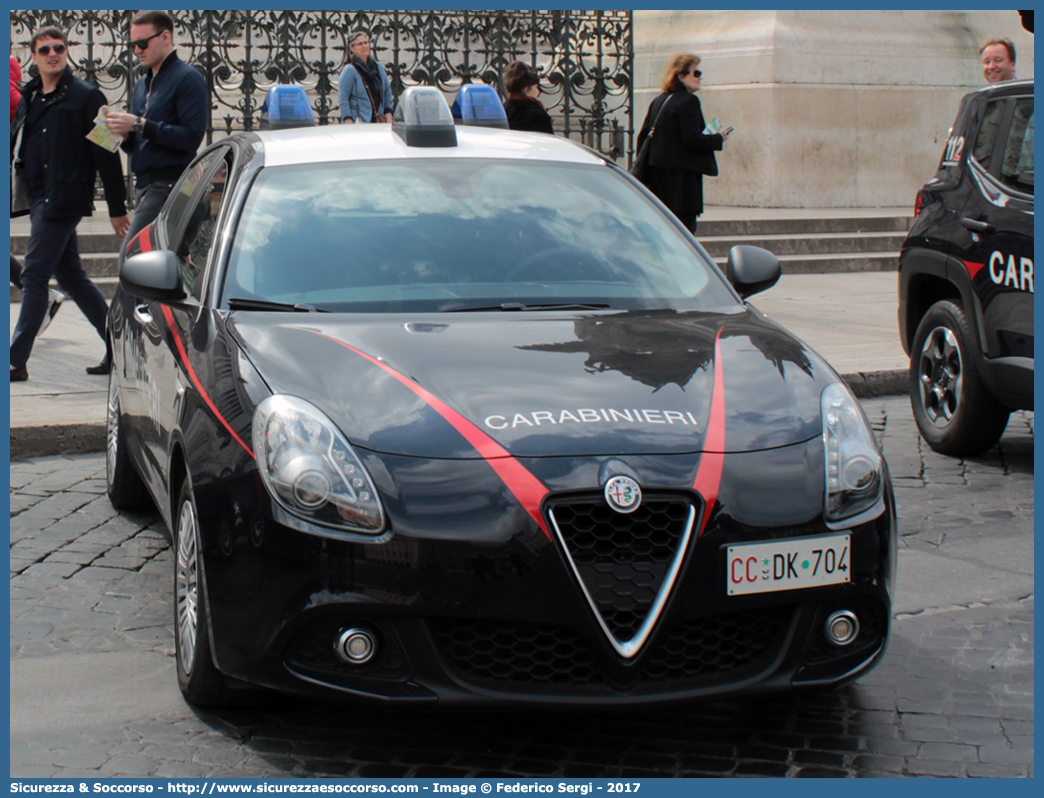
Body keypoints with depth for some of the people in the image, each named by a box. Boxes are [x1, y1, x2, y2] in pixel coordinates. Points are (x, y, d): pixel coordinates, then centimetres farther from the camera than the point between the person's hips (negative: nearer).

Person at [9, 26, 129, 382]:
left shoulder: (85, 96, -6)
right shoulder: (28, 98, 15)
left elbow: (106, 155, -8)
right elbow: (16, 145, 22)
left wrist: (117, 207, -9)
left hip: (62, 200, -8)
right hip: (38, 198, 8)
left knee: (34, 275, -9)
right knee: (71, 276, 13)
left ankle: (16, 360, -6)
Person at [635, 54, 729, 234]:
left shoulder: (658, 101, 13)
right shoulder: (688, 101, -12)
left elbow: (643, 137, 14)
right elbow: (692, 139, -19)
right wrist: (719, 139, -4)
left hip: (658, 174, 8)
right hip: (682, 177, -8)